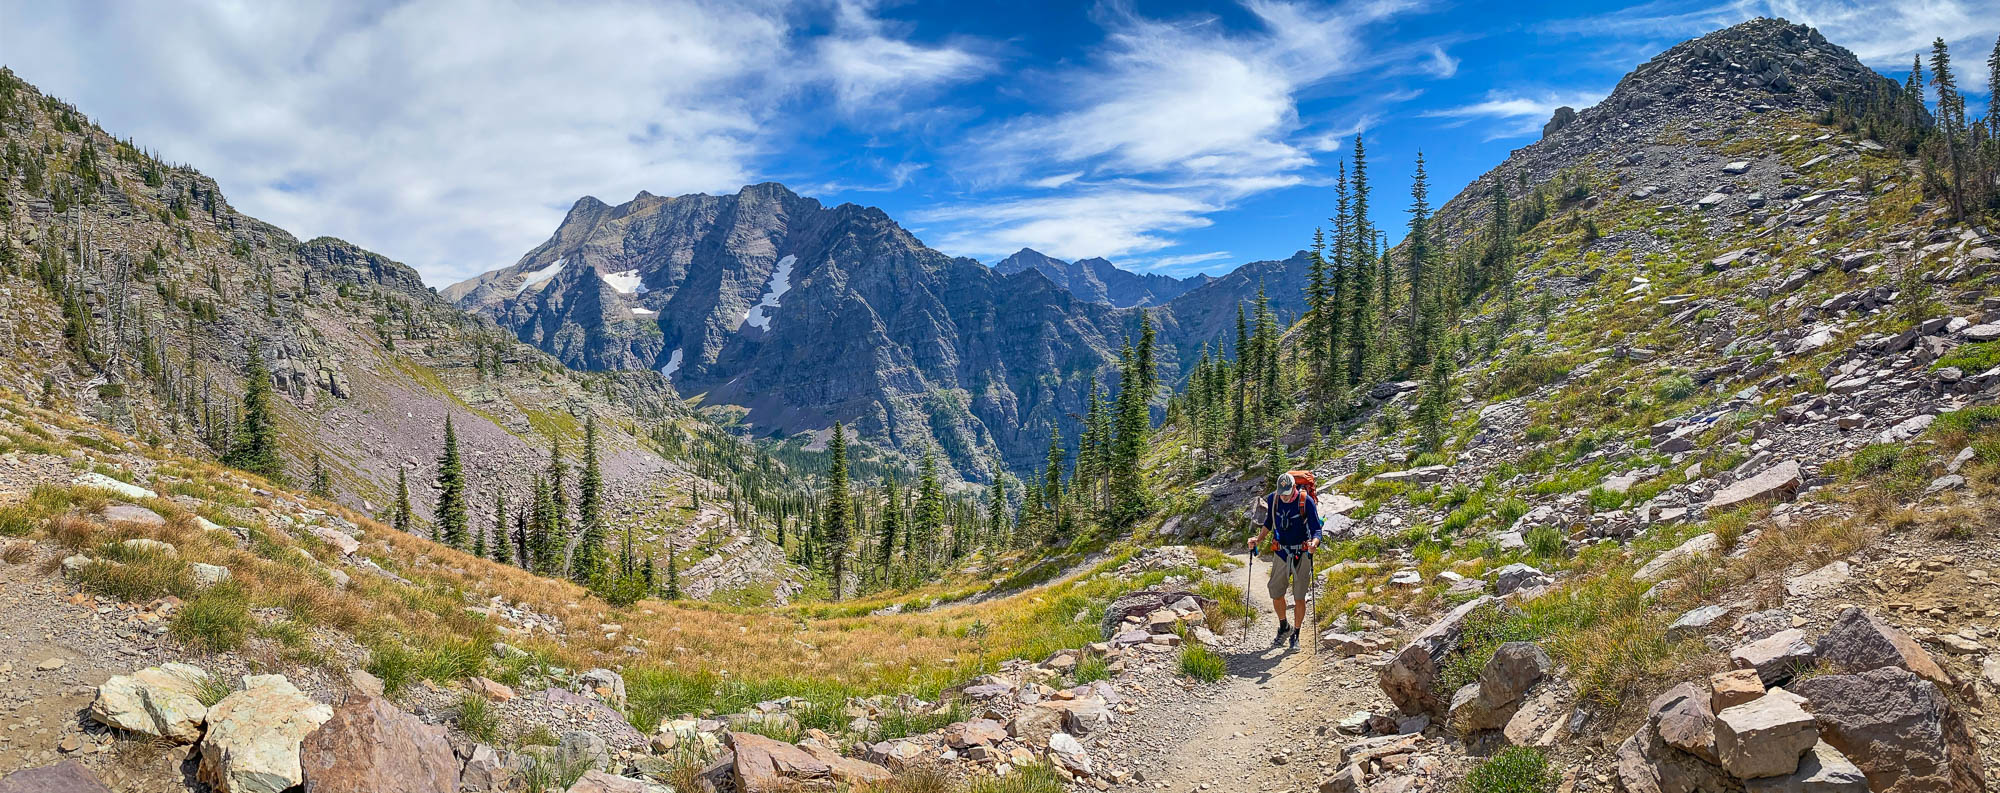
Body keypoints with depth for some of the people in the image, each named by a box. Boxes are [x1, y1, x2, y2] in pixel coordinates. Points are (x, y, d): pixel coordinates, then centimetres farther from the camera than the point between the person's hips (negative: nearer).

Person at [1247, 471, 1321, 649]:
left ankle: (1295, 636, 18)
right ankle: (1284, 628, 31)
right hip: (1281, 553, 3)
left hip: (1302, 554, -3)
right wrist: (1259, 539, -2)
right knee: (1276, 594, 6)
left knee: (1299, 597, 3)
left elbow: (1316, 529, -14)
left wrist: (1314, 543, -35)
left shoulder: (1306, 501, -16)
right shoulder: (1272, 499, -5)